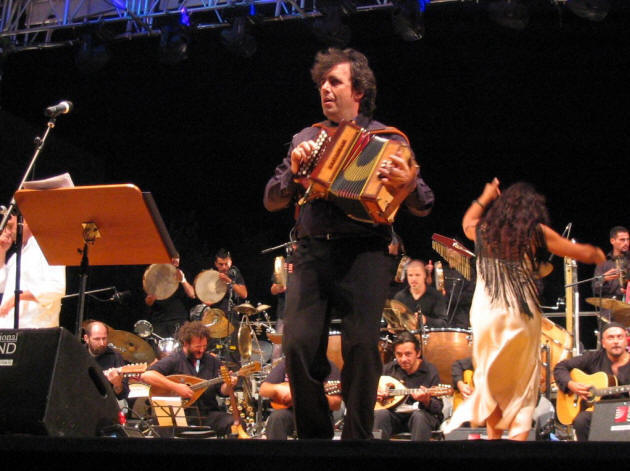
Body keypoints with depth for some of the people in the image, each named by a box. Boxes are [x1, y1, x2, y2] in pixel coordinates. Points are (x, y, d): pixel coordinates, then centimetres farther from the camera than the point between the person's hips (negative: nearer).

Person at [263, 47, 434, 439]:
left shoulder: (388, 141, 11)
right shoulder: (306, 139, 21)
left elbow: (425, 206, 8)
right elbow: (272, 201, 20)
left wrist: (407, 186, -14)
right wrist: (294, 171, 1)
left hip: (364, 253, -3)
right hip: (312, 253, 3)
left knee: (362, 344, -16)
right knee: (299, 342, -11)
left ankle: (358, 436, -3)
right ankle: (315, 436, 3)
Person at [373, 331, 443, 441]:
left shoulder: (430, 371, -4)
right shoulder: (389, 368, 6)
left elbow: (438, 408, -9)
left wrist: (426, 401, -31)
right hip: (394, 415, 3)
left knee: (419, 416, -37)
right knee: (380, 414, -29)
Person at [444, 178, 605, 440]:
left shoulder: (483, 230, 8)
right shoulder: (536, 232, 0)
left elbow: (467, 223, 35)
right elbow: (584, 254, 7)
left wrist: (484, 197, 41)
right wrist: (597, 254, 27)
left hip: (484, 313, 2)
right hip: (521, 314, -2)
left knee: (491, 382, 15)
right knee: (523, 388, 6)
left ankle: (493, 435, 11)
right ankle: (518, 435, -5)